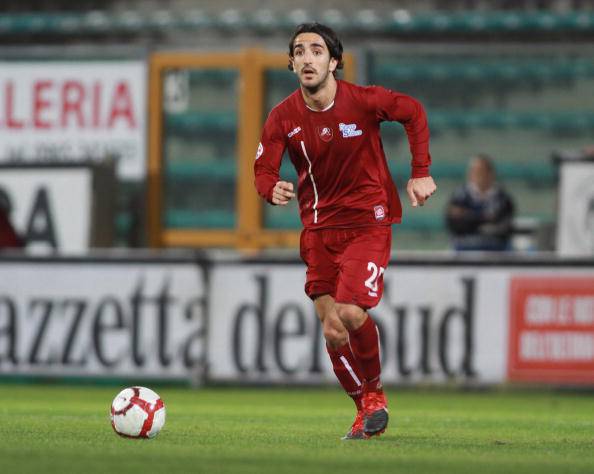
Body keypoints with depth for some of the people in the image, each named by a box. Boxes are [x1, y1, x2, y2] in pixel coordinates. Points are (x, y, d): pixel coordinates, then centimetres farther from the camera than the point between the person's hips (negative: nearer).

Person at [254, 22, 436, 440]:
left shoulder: (363, 101, -12)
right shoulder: (283, 117, -6)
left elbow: (413, 112, 3)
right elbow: (263, 170, -6)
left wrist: (421, 173, -2)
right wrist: (272, 190, -30)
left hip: (369, 221, -3)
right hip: (319, 228, 3)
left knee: (352, 313, -21)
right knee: (332, 330, -2)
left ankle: (375, 392, 5)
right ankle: (366, 409, 19)